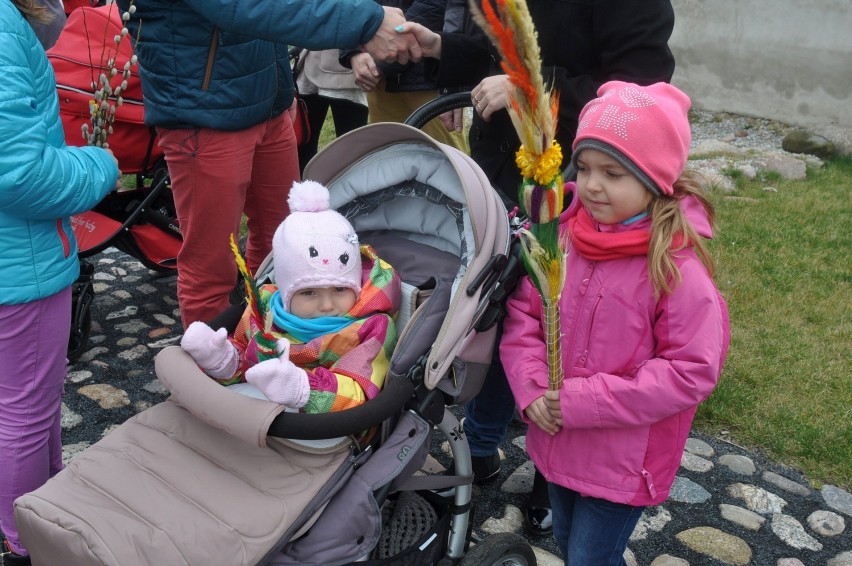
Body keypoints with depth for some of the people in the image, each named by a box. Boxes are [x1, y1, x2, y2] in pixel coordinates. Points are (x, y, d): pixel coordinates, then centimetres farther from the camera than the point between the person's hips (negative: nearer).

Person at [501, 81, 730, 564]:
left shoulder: (678, 269, -22)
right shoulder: (561, 235, -7)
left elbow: (693, 372, -22)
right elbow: (522, 314, 0)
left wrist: (587, 401, -24)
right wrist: (533, 388, -15)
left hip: (623, 461, -5)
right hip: (558, 443, 6)